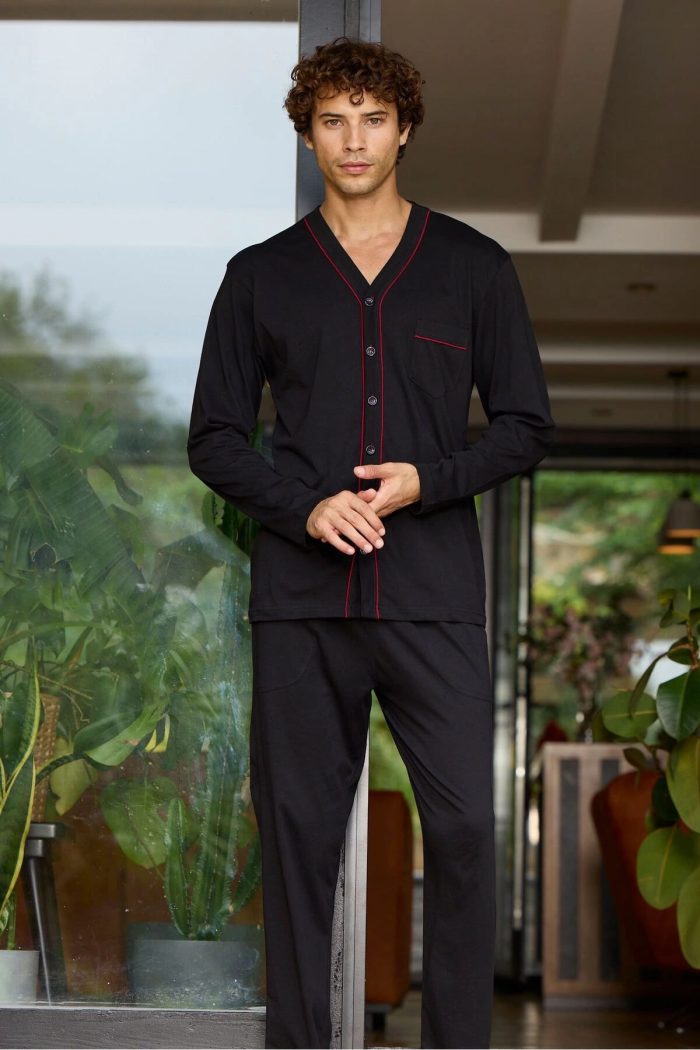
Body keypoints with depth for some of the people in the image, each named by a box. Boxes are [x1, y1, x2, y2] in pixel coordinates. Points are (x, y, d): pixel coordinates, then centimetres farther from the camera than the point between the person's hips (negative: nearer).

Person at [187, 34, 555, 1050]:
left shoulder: (475, 267, 9)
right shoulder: (261, 276, 10)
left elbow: (527, 424, 10)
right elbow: (214, 438, 10)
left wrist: (430, 480, -8)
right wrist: (305, 507, -8)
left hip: (435, 595, -1)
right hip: (300, 598, 1)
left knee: (464, 825, -7)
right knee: (298, 830, 4)